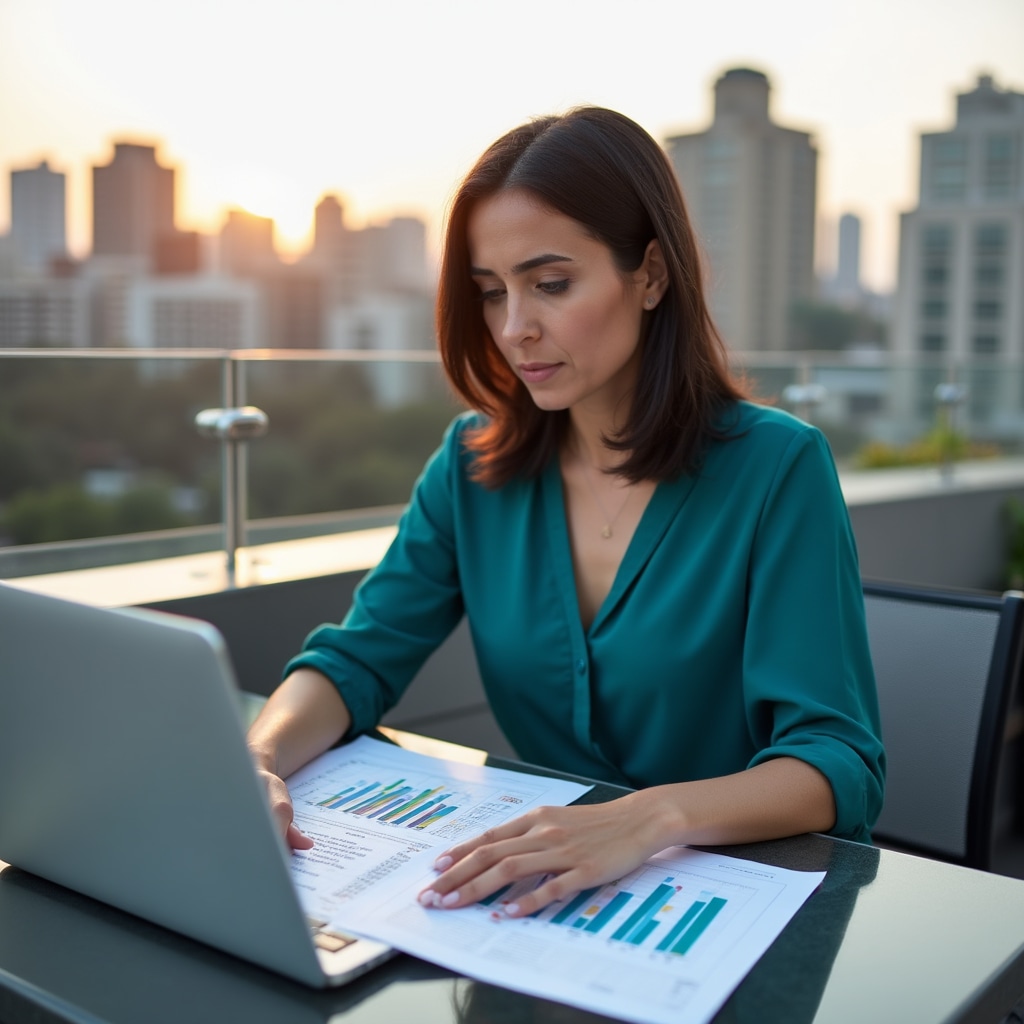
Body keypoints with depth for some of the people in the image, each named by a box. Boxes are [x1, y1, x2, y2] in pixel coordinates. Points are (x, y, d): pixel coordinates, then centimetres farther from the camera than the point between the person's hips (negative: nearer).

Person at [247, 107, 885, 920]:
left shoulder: (777, 468, -10)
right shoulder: (474, 465, 4)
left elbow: (841, 764, -15)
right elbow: (357, 661, 3)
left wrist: (652, 817, -33)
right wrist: (258, 760, -18)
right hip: (534, 895, 4)